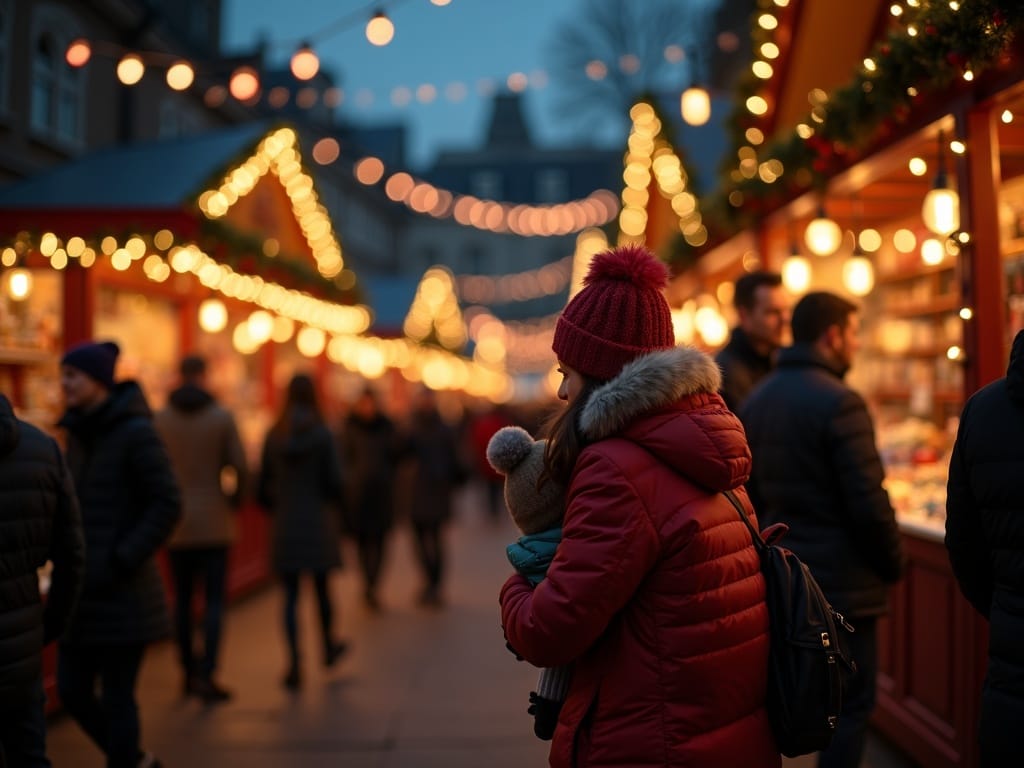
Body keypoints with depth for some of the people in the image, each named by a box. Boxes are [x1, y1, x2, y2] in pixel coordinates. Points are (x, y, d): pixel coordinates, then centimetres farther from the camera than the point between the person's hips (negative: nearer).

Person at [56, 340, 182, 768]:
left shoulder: (136, 432, -12)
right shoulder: (78, 434, 11)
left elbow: (167, 505, -15)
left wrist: (122, 561, -18)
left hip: (122, 593, -8)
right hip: (83, 590, 8)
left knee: (116, 698, 1)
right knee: (72, 691, 11)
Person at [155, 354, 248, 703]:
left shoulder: (160, 419, -1)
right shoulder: (222, 417, -6)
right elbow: (239, 466, -8)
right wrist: (234, 498, 9)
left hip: (177, 521, 2)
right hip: (214, 522, -2)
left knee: (183, 599, 12)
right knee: (214, 599, 1)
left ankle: (189, 672, 20)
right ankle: (206, 674, -8)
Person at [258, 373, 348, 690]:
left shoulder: (273, 436, 0)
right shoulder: (322, 434, -9)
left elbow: (263, 484, 4)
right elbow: (334, 482, -10)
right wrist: (337, 512, 8)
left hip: (285, 525, 1)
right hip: (318, 522, -1)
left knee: (290, 596, 3)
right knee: (322, 588, 16)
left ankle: (294, 664, -4)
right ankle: (328, 648, 35)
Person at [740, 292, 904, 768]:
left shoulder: (756, 399, 8)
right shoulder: (838, 402, -17)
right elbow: (868, 502, -17)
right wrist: (892, 564, -3)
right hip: (839, 581, -8)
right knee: (851, 704, 3)